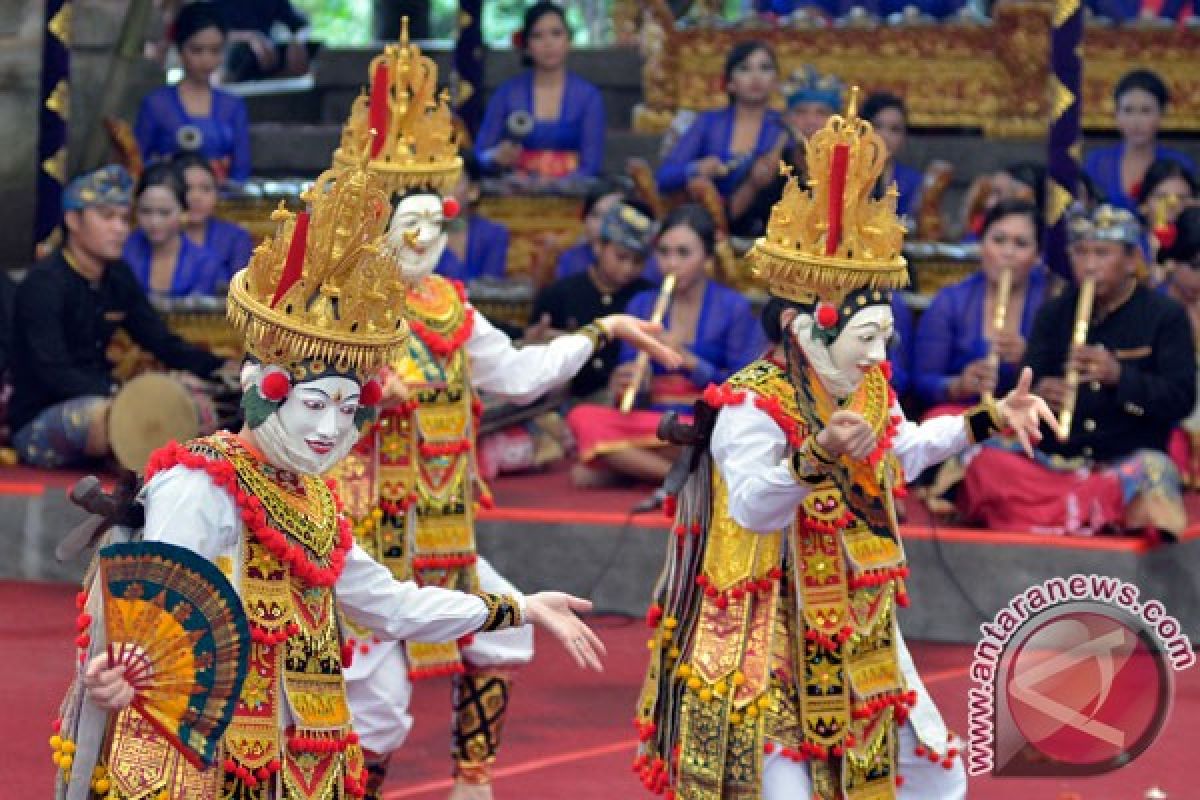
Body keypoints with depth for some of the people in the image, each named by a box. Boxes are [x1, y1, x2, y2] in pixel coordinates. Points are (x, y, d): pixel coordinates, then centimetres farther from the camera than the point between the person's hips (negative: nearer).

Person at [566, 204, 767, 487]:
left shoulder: (733, 307, 2)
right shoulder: (642, 305, 12)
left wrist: (689, 360, -16)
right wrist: (620, 386, -14)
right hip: (650, 418, 4)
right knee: (583, 417, -25)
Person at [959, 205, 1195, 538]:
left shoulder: (1166, 316, 3)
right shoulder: (1053, 313, 13)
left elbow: (1181, 399, -6)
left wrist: (1119, 376, -23)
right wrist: (1038, 395, -21)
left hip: (1126, 459, -3)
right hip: (1054, 458, 4)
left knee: (1151, 470, -38)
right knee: (982, 461, -27)